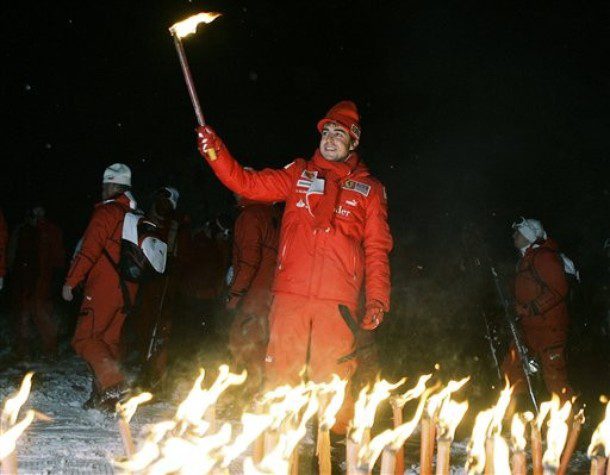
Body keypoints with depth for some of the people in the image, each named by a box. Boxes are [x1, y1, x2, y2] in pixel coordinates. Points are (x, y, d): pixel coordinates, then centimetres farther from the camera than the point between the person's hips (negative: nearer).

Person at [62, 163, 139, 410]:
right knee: (110, 340, 12)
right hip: (128, 289, 8)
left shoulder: (106, 212, -8)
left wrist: (71, 281, -10)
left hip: (103, 286, -8)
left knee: (85, 338, -5)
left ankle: (114, 382, -22)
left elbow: (89, 250, -14)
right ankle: (104, 398, 11)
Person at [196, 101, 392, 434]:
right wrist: (214, 151, -2)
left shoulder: (369, 188, 13)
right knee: (281, 372, 1)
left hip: (338, 299, -1)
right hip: (290, 293, 1)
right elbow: (247, 184, 12)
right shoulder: (298, 174, 17)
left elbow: (377, 248, 9)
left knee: (333, 376, -4)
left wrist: (377, 299, -1)